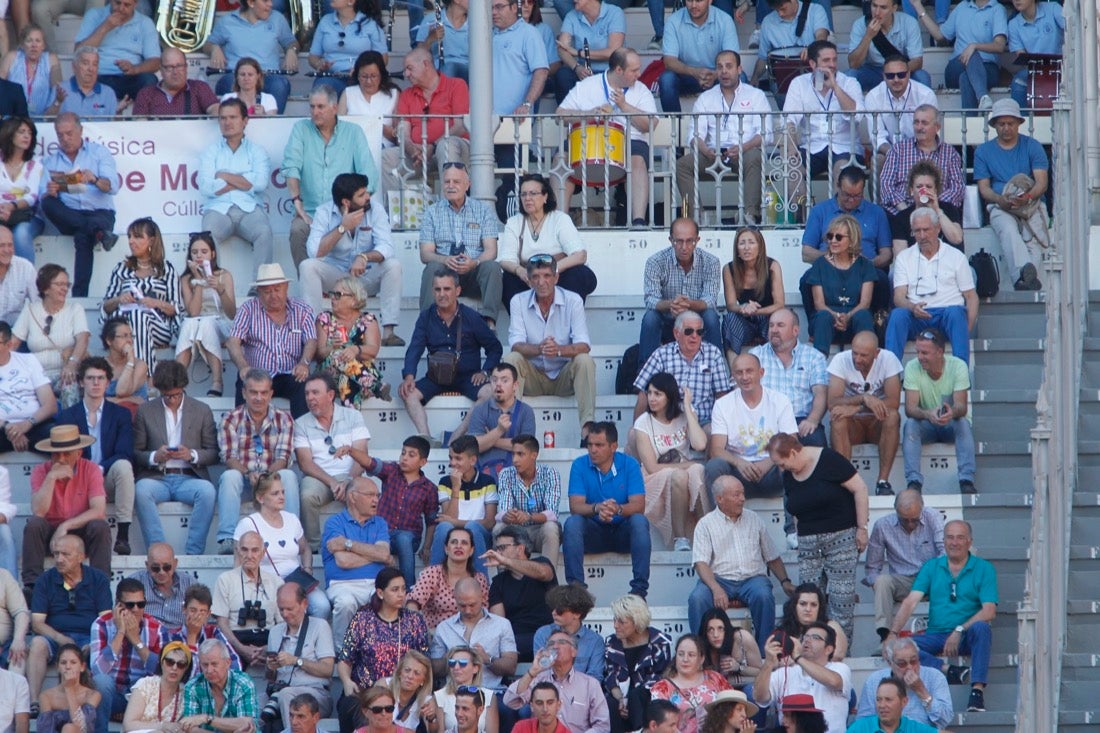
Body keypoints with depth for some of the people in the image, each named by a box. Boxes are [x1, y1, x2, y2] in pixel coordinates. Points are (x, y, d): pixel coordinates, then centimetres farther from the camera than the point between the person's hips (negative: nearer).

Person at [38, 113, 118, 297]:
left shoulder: (99, 152, 13)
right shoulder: (50, 161, 17)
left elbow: (113, 186, -3)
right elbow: (43, 198, 3)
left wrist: (94, 180, -24)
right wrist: (49, 192, -22)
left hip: (100, 212, -3)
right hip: (67, 216, 3)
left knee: (83, 237, -37)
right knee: (48, 203, -31)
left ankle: (79, 296, -41)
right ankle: (98, 231, -33)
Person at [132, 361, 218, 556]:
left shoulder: (202, 411, 12)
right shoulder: (145, 411, 12)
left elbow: (213, 454, 10)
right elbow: (135, 453, 9)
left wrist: (192, 455, -11)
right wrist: (154, 457, -12)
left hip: (189, 478, 0)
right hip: (157, 478, 0)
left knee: (207, 490, -34)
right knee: (141, 490, -35)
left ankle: (193, 552, -32)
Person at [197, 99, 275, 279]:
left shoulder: (257, 151, 18)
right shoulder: (210, 151, 20)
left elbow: (261, 183, -2)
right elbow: (206, 188, 2)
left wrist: (224, 176, 1)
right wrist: (244, 182, 2)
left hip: (250, 208, 0)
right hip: (218, 209, 0)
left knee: (264, 232, -33)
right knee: (208, 234, -34)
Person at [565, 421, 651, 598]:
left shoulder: (629, 464, -6)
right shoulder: (580, 466, -5)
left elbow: (638, 506, -16)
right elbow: (575, 506, -15)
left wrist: (618, 509, -39)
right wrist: (597, 508, -37)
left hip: (623, 531, 0)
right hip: (593, 533, 0)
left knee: (639, 521, -31)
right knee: (572, 522, -29)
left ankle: (640, 588, -33)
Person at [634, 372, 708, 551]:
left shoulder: (685, 415, 4)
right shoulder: (643, 423, -3)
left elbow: (700, 445, -16)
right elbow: (651, 467, -9)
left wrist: (687, 408, -10)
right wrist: (686, 465, -10)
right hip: (655, 482, -2)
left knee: (697, 470, -33)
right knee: (679, 476, -36)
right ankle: (680, 537, -32)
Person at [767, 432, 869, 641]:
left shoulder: (828, 460, -10)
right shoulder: (788, 476, 9)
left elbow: (859, 488, -9)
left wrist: (862, 528, -10)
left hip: (841, 537, -6)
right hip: (808, 543, 6)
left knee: (841, 604, -9)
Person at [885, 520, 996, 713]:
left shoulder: (983, 568, 3)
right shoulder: (931, 567, 12)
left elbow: (989, 611, -8)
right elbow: (910, 602, 2)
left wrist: (959, 631, -21)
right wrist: (893, 633, -13)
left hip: (967, 638, -3)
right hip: (936, 635, 3)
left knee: (981, 628, -37)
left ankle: (978, 689, -40)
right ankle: (951, 673, -34)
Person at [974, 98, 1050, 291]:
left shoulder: (1032, 146, 14)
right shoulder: (983, 151, 17)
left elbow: (1042, 182, 3)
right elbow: (983, 187, 9)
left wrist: (1028, 197, -20)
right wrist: (1000, 199, -14)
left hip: (1032, 203, 1)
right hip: (1000, 206, -1)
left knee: (1031, 234, -33)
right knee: (1008, 229, -36)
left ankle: (1023, 279, -53)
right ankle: (1027, 274, -62)